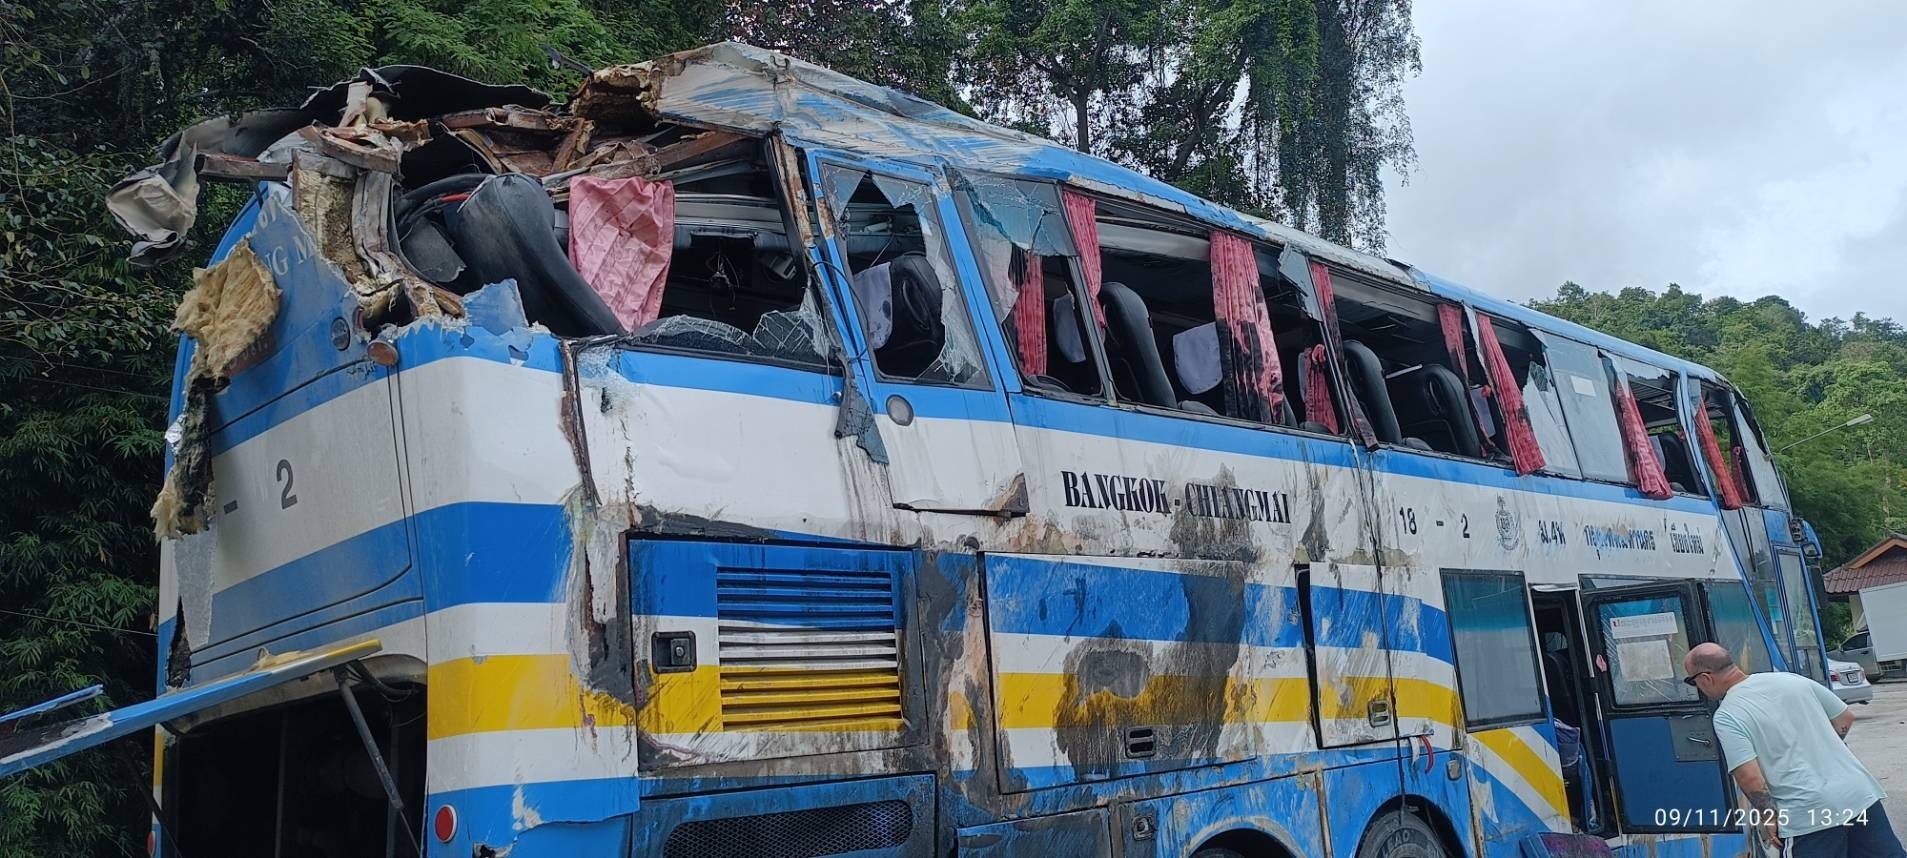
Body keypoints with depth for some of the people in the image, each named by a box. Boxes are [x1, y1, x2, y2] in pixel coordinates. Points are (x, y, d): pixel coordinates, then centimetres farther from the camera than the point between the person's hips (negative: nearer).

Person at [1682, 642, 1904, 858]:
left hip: (1809, 817, -6)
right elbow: (1845, 718, 18)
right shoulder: (1791, 679, 9)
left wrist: (1768, 818, -3)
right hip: (1860, 794, 6)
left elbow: (1750, 777, -17)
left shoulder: (1726, 717, -9)